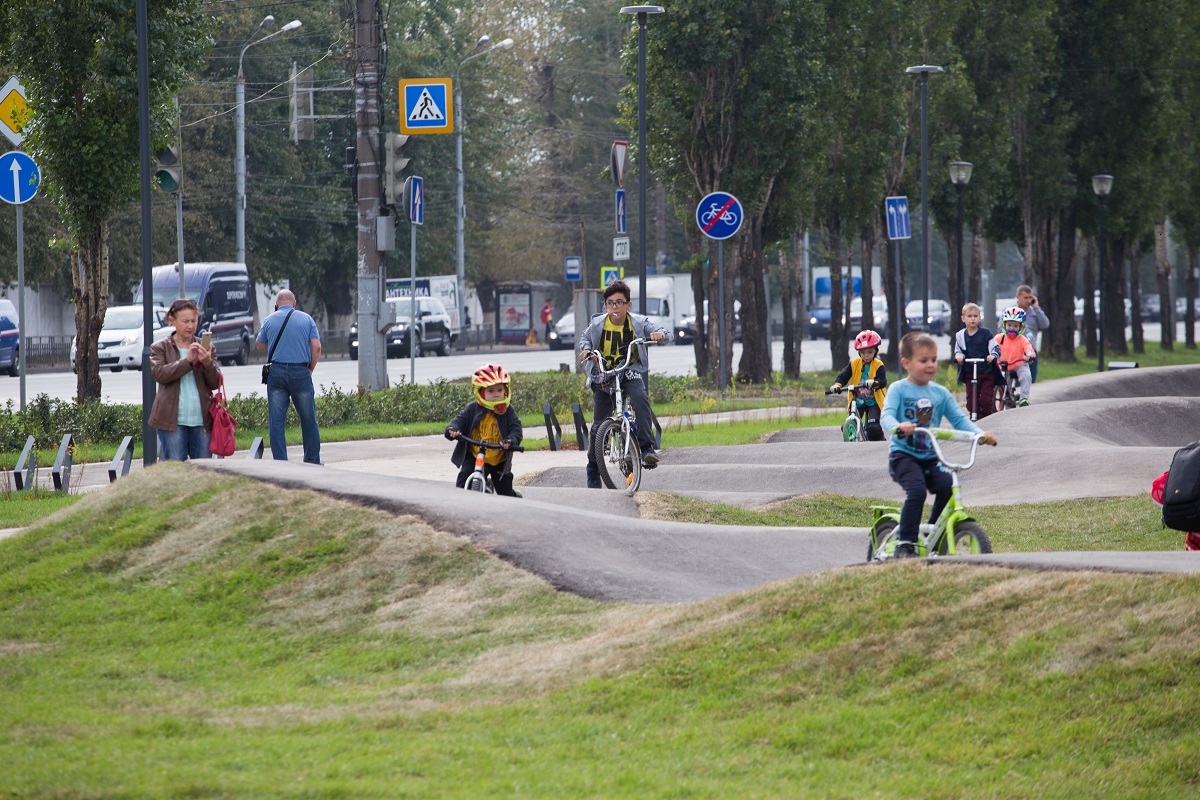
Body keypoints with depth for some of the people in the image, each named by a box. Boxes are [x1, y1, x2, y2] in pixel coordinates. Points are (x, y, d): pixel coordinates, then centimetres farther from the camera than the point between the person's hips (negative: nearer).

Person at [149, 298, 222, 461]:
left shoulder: (204, 348, 13)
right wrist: (187, 360, -20)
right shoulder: (160, 348, 7)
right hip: (173, 421, -3)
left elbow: (215, 383, 7)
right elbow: (159, 374, -10)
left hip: (201, 420, 3)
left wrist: (207, 363, -13)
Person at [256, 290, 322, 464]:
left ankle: (280, 463, -4)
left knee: (276, 421, 2)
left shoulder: (269, 321, 5)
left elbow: (259, 346, 16)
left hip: (276, 371, 0)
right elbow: (316, 347, -2)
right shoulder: (306, 319, 4)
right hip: (300, 372, 0)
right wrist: (310, 369, 8)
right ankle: (313, 461, 16)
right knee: (308, 419, 10)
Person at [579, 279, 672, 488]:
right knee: (599, 425, 0)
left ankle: (647, 448, -35)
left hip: (630, 372, -1)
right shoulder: (597, 325, -6)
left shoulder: (638, 323, -9)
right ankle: (593, 471, 18)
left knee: (640, 397, -35)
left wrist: (660, 334, -33)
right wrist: (585, 349, -8)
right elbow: (585, 338, 14)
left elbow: (665, 333, -9)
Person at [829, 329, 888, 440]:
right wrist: (837, 384, -25)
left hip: (873, 402, -3)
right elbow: (844, 376, -3)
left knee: (874, 428, -19)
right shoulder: (854, 364, 3)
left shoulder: (878, 365, -6)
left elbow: (882, 381, -19)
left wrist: (874, 383, -43)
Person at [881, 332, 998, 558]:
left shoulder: (941, 393, 11)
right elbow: (887, 415, -17)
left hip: (930, 457, 5)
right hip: (903, 454, -5)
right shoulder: (898, 390, -3)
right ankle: (905, 543, -19)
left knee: (947, 487, -20)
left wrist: (981, 434, -9)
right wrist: (898, 427, -40)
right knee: (916, 490, -28)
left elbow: (959, 419, 9)